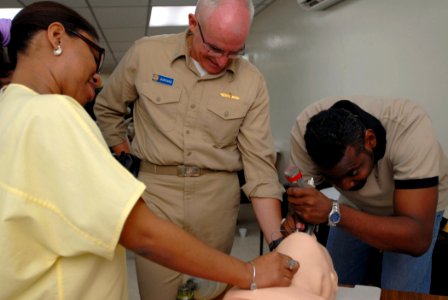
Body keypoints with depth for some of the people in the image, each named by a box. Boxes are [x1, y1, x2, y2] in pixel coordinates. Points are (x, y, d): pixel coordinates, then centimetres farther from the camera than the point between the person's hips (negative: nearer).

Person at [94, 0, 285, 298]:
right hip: (156, 192, 0)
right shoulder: (146, 53, -3)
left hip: (218, 196, 1)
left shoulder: (252, 83, -4)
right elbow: (107, 109, 13)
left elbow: (259, 164, -5)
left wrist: (278, 243, -11)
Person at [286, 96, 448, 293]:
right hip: (355, 205, 2)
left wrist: (333, 213, -52)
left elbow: (418, 239, -41)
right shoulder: (304, 130, -30)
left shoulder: (411, 129, -38)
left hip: (418, 206, -2)